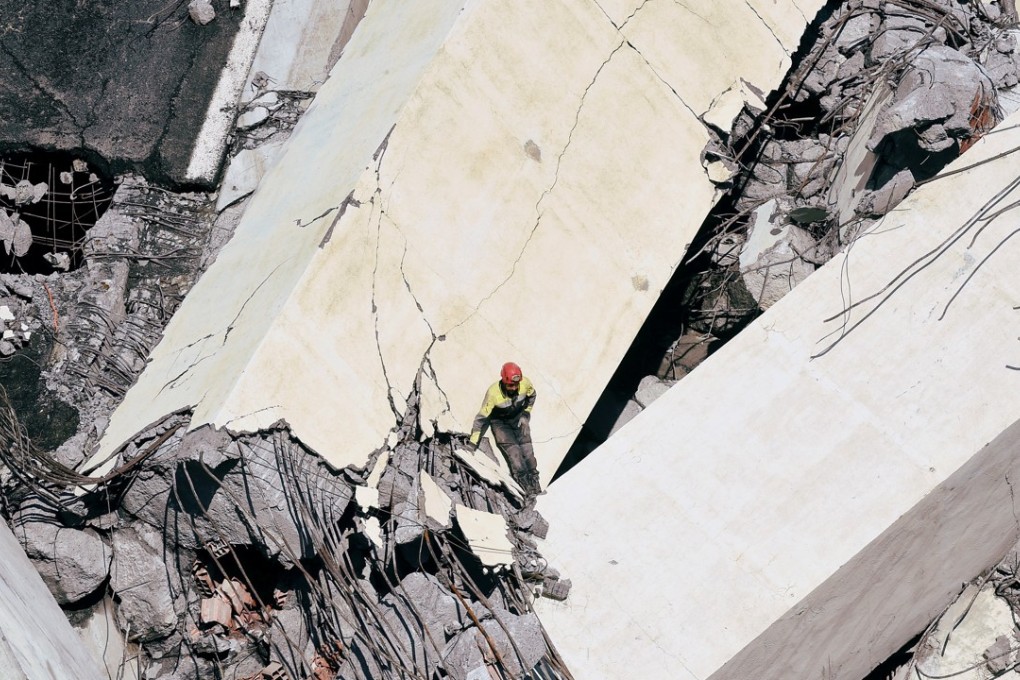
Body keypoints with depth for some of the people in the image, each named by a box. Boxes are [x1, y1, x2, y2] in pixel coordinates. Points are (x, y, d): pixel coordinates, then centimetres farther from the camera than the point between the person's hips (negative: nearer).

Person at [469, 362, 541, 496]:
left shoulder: (525, 383, -24)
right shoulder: (493, 393, -32)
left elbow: (532, 396, 3)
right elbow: (482, 417, -23)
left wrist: (525, 414, 1)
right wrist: (473, 443, -20)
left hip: (518, 417, 3)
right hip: (500, 421, -3)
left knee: (525, 444, -17)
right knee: (512, 448, -22)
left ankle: (533, 477, -17)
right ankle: (523, 479, -26)